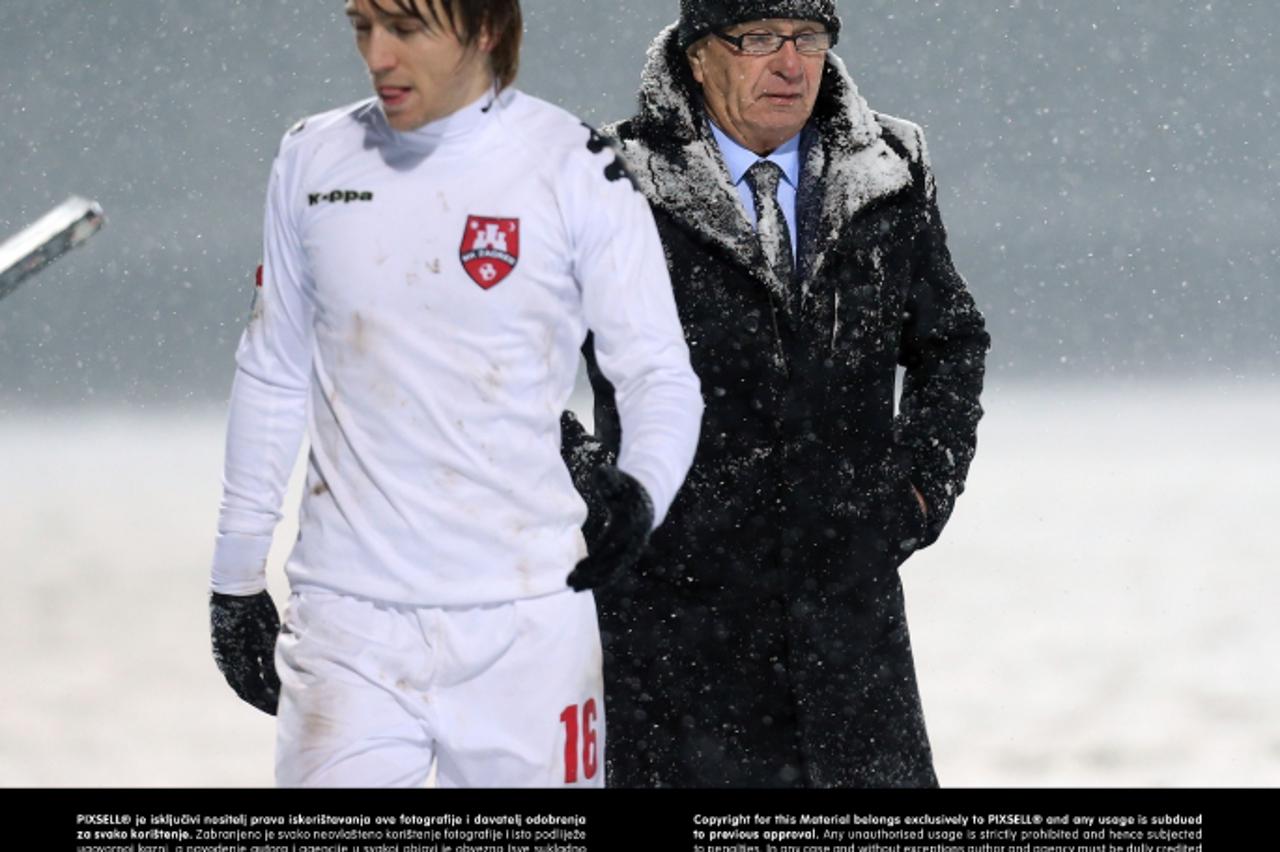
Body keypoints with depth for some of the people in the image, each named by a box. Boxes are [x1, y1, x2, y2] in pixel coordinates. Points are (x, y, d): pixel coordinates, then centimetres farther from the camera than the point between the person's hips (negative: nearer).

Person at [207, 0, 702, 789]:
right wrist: (237, 575, 17)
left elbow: (661, 374, -1)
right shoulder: (313, 161, 6)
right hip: (347, 623, 2)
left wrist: (641, 491, -22)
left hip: (525, 625, -2)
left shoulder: (577, 170, -4)